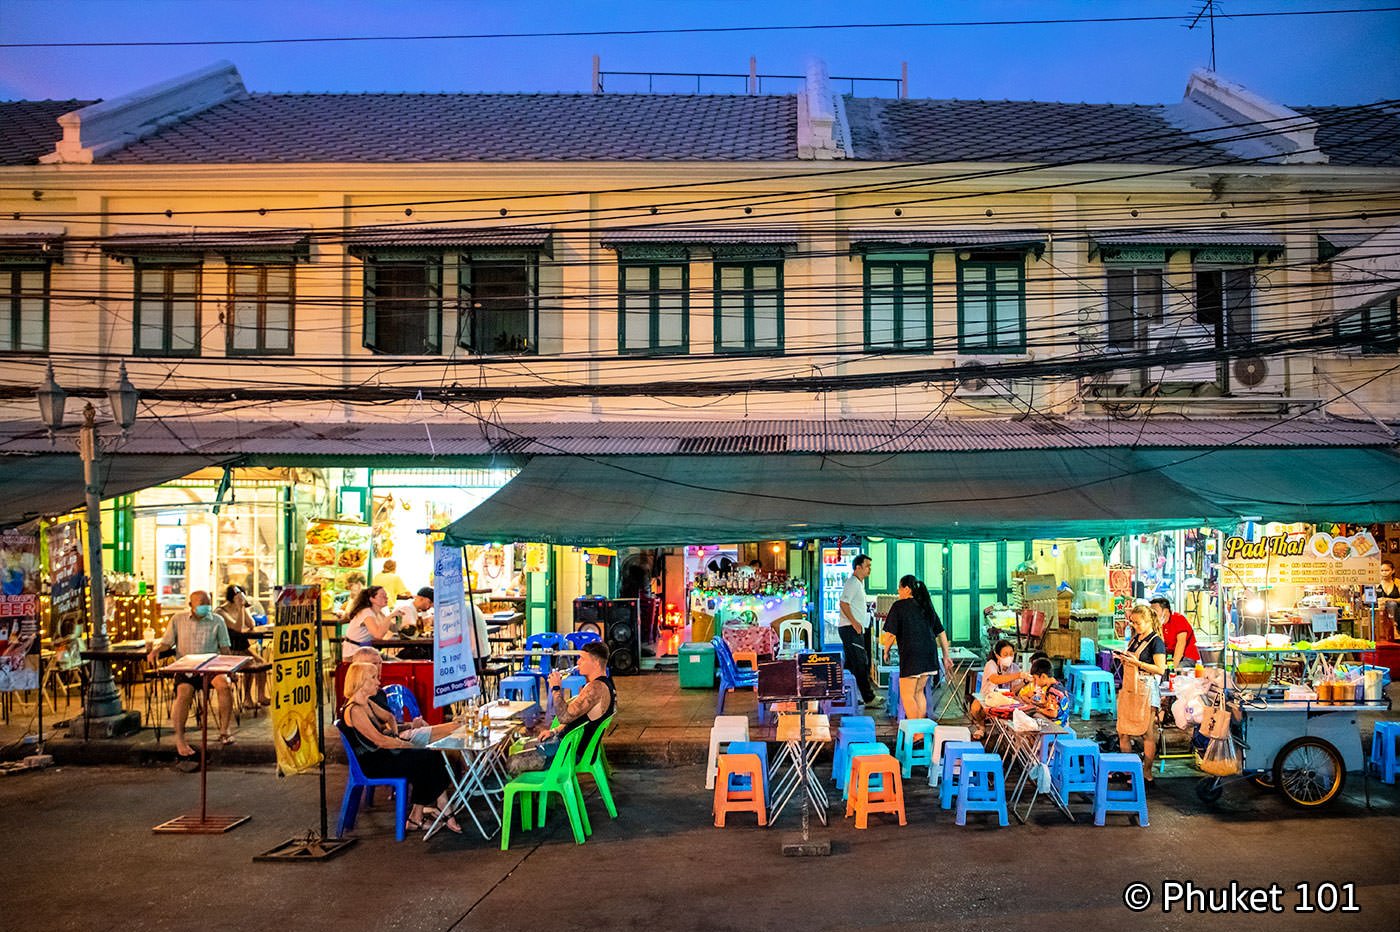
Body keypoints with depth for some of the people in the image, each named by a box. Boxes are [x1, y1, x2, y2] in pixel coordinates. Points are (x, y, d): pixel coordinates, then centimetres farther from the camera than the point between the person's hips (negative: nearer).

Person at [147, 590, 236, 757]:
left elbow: (225, 647, 12)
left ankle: (224, 731, -18)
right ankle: (180, 739, -20)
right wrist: (156, 650, -10)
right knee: (184, 691, -31)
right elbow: (166, 642, 13)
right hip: (185, 668, 0)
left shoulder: (217, 621, 12)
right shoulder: (178, 620, 13)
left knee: (224, 684, -30)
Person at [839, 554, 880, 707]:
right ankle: (869, 698, -8)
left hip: (855, 628, 11)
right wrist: (854, 622, -22)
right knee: (861, 664, -9)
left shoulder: (859, 582, 19)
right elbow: (844, 603, -22)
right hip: (850, 629, -11)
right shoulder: (852, 582, -13)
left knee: (851, 663, 13)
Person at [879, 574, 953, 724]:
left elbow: (890, 634, -9)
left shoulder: (899, 606, -4)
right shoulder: (926, 605, 14)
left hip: (911, 655, -7)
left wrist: (886, 651, 8)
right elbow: (941, 633, 15)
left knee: (907, 695, 2)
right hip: (929, 654, 7)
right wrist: (946, 656, 20)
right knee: (918, 692, 20)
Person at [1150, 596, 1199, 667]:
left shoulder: (1179, 618, -10)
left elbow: (1181, 643, -19)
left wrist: (1174, 664, -27)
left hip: (1187, 658, -6)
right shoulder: (1160, 624, 7)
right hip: (1170, 657, 6)